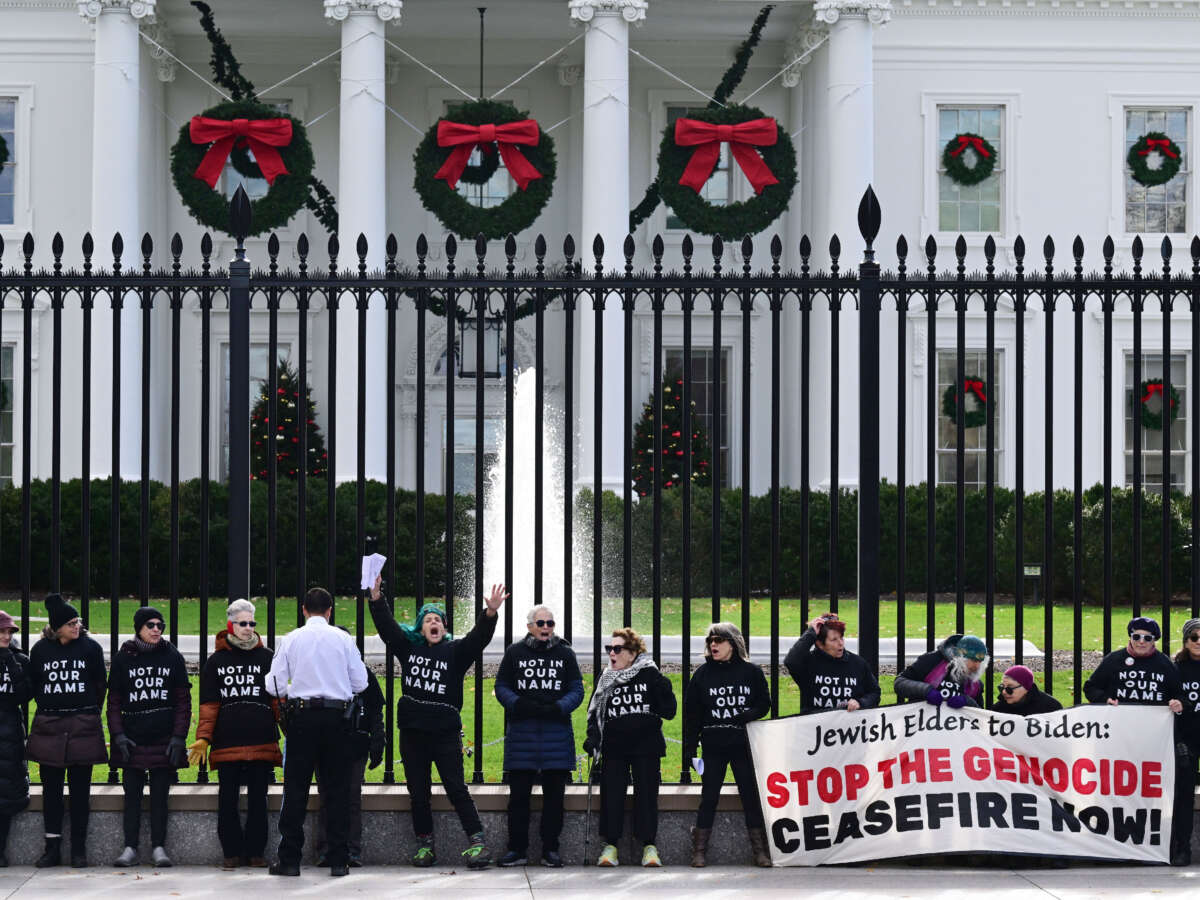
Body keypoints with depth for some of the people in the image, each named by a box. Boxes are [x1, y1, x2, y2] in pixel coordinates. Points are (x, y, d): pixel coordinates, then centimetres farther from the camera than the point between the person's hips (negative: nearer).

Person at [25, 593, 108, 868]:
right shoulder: (41, 649, 3)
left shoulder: (90, 647, -1)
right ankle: (52, 847, 9)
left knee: (80, 789, 1)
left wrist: (89, 715, 7)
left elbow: (101, 686, 6)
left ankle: (78, 848, 6)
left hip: (83, 727, -1)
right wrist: (48, 711, 8)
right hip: (49, 728, 1)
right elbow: (34, 687, 11)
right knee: (51, 788, 4)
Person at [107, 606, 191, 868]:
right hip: (132, 738, 0)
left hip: (164, 739, 0)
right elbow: (114, 702, 7)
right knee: (132, 794, 1)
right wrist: (118, 735, -5)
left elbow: (183, 701, 4)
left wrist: (179, 737, -5)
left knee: (160, 795, 2)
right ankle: (130, 848, 4)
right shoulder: (123, 659, 6)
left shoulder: (172, 657, 5)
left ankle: (159, 847, 6)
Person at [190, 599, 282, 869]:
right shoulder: (216, 661, 9)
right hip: (227, 743, 0)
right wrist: (203, 738, -4)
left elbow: (278, 700, 8)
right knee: (228, 798, 1)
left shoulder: (267, 658, 9)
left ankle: (256, 850, 11)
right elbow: (209, 705, 6)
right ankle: (232, 852, 10)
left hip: (262, 742, 0)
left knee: (258, 798, 2)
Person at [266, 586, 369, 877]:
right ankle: (338, 860, 5)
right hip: (336, 716, 1)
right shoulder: (343, 639, 1)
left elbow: (274, 686, -1)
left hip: (302, 716, -1)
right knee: (337, 788, 5)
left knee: (296, 788, 4)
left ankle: (289, 859, 3)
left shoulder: (291, 640, 0)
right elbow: (360, 683, 2)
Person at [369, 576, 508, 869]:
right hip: (412, 732, 3)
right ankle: (425, 844, 16)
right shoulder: (408, 647, 9)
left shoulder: (455, 652, 2)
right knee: (418, 792, 7)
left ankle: (476, 842, -6)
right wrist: (377, 598, -11)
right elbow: (386, 625, 2)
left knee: (456, 788, -7)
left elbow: (478, 638, -12)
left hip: (445, 732, -3)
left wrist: (490, 613, -29)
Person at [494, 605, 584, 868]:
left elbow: (577, 689, 6)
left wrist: (558, 707, -13)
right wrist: (520, 705, -12)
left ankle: (550, 850, 10)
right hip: (521, 732, 0)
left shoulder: (565, 654, 9)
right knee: (519, 794, 2)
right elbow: (501, 687, 7)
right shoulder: (514, 653, 7)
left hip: (557, 731, 1)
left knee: (554, 794, 3)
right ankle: (517, 849, 9)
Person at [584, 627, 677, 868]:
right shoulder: (605, 680, 11)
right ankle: (610, 846, 4)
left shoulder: (650, 675, 1)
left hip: (646, 747, -2)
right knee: (611, 795, -2)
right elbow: (594, 711, 16)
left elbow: (668, 712, 1)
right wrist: (592, 738, 4)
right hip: (614, 747, 2)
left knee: (646, 794, -1)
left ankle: (649, 846, 6)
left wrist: (664, 691, -15)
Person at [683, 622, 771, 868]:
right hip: (713, 746, 0)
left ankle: (760, 850, 10)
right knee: (709, 798, 2)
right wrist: (689, 747, -1)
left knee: (751, 797, 3)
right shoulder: (703, 673, 4)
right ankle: (699, 851, 7)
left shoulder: (751, 672, 3)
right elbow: (691, 712, 4)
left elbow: (764, 705, 7)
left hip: (744, 746, 0)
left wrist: (747, 716, -15)